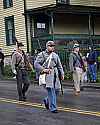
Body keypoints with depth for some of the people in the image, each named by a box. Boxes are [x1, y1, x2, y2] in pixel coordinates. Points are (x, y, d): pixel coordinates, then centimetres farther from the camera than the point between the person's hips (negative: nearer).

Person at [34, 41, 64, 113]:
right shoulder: (42, 55, 0)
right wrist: (43, 69, -16)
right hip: (47, 74, -6)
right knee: (51, 90, -11)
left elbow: (59, 66, 21)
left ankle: (47, 101, 30)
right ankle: (53, 108, -3)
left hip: (55, 74, 6)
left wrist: (62, 74, 12)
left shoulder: (55, 55, 17)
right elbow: (36, 64, -6)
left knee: (57, 89, 4)